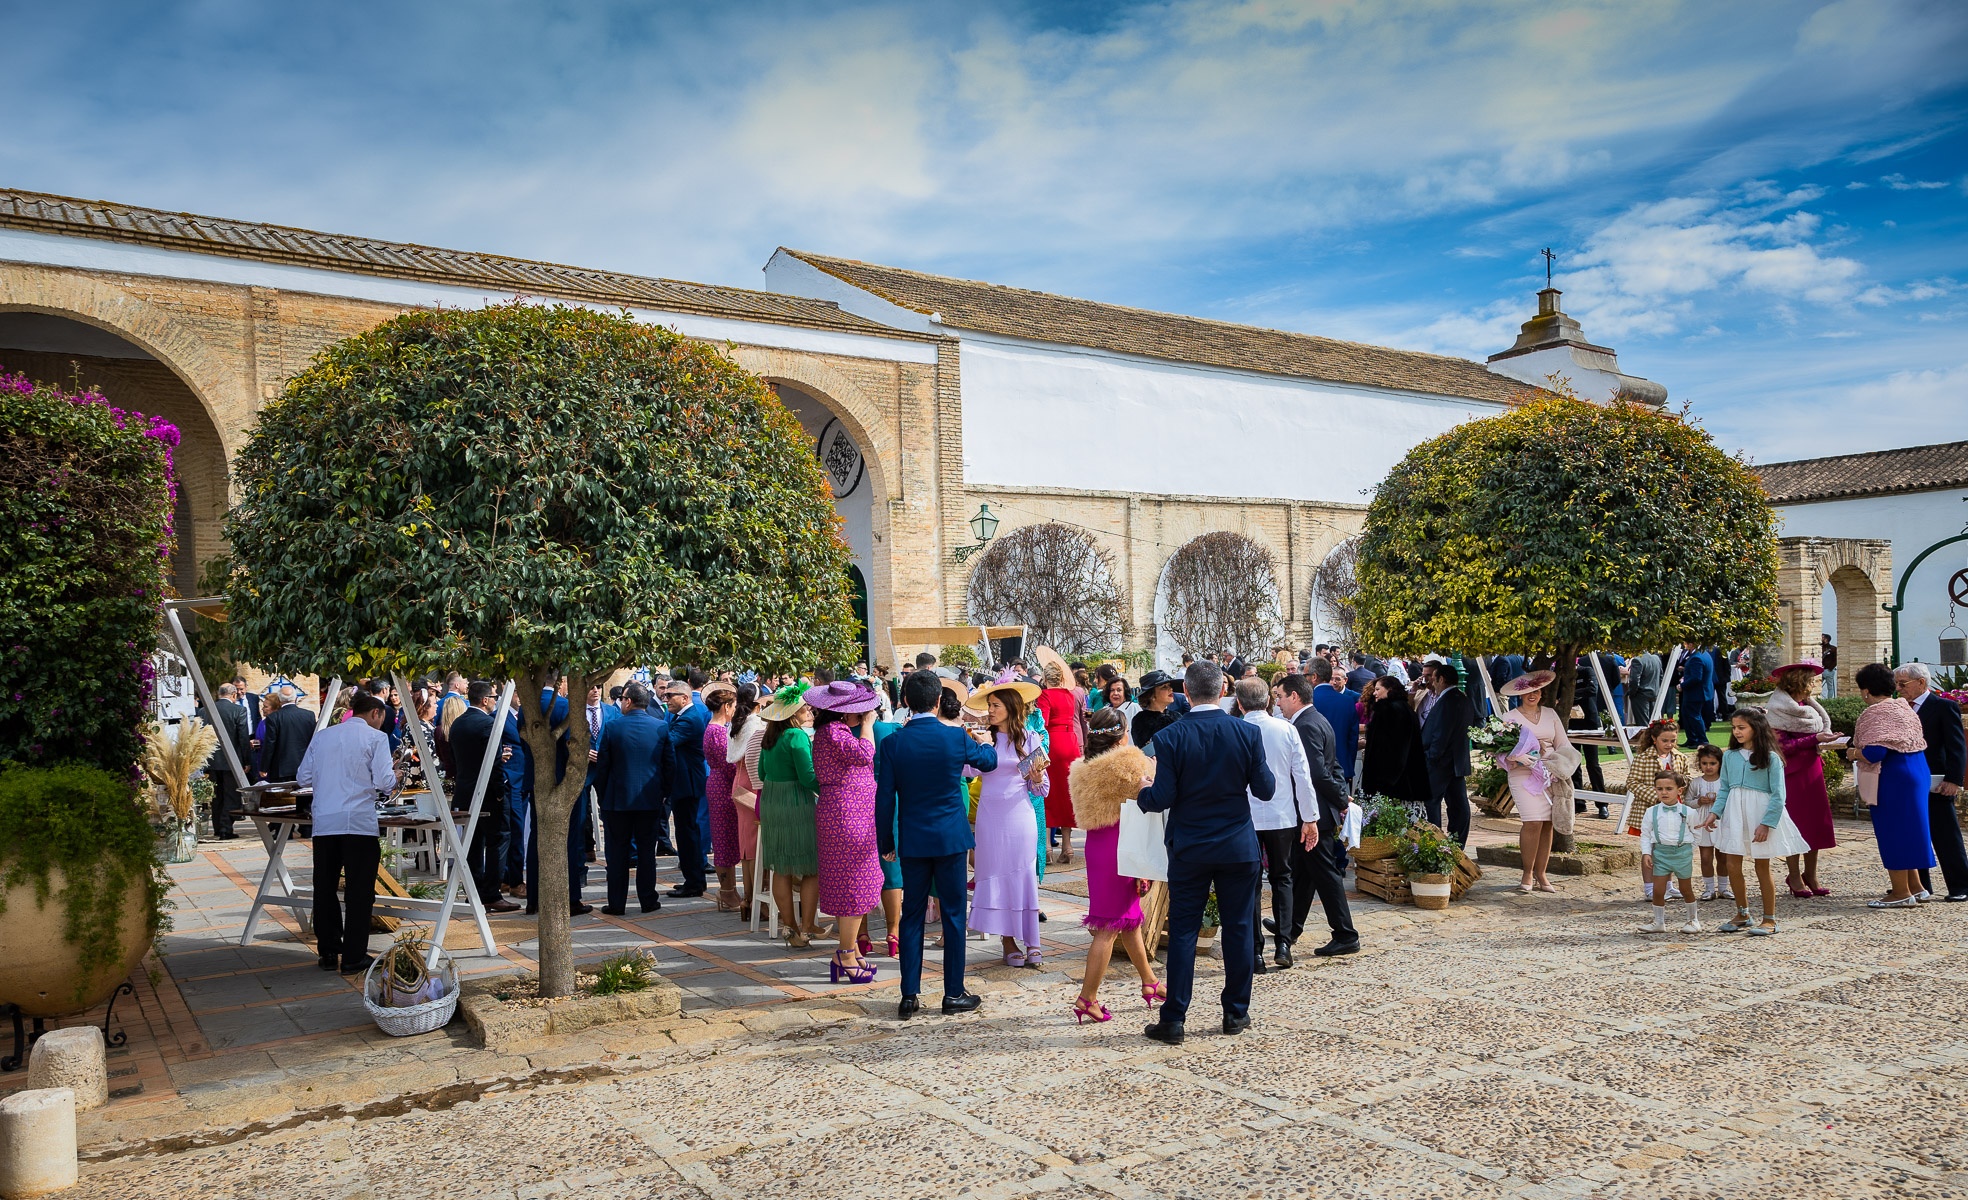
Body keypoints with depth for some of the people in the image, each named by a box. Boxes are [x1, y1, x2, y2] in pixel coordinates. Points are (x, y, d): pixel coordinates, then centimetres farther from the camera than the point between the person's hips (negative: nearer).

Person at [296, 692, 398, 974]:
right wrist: (395, 775, 13)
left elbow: (303, 777, 13)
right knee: (359, 890, 2)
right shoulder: (376, 738, -1)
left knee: (324, 887, 12)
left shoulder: (323, 736, 13)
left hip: (324, 822, 5)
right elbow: (383, 782, -9)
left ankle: (328, 953, 19)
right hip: (359, 823, -5)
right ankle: (354, 958, 4)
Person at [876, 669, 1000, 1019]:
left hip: (912, 842, 1)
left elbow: (884, 797, -3)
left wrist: (886, 842, 8)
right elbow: (989, 761, 11)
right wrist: (984, 743, 33)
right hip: (951, 838, -1)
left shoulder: (894, 743, -7)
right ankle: (954, 994, 12)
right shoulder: (956, 737, -9)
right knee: (953, 915, 7)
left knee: (911, 915, 9)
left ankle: (910, 996, 12)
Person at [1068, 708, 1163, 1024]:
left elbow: (1081, 817, 12)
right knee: (1110, 926, -2)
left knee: (1130, 919, 20)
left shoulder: (1084, 770, 8)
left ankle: (1149, 983, 33)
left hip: (1095, 846, 8)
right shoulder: (1129, 764, -13)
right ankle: (1087, 997, -1)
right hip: (1121, 848, -8)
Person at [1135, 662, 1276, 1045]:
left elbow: (1163, 798, -13)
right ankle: (1236, 1013, 20)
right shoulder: (1247, 732, -7)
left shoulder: (1170, 737, -12)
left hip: (1189, 850, -1)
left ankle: (1173, 1020, 7)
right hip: (1239, 847, 1)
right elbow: (1265, 789, -4)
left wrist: (1140, 793, 7)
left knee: (1183, 932, 4)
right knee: (1238, 928, 12)